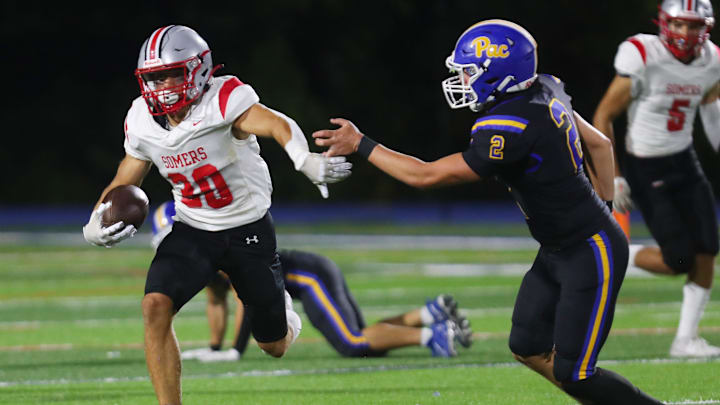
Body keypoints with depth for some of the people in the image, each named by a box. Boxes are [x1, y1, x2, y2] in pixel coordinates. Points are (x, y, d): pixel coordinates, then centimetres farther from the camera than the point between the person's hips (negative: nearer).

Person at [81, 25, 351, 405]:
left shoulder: (223, 101, -25)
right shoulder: (143, 122, -7)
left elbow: (277, 125, -43)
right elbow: (124, 181, 9)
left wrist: (306, 160, -65)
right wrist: (96, 223, -12)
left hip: (249, 230, -3)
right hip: (193, 231, 3)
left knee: (275, 347, 8)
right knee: (155, 306, -25)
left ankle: (282, 313, 48)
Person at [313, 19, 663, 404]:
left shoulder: (512, 130, -27)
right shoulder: (544, 91, 1)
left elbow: (426, 175, -21)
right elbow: (600, 145, 14)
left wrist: (361, 145, -13)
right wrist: (601, 207, 20)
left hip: (590, 255, -10)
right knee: (529, 348, 13)